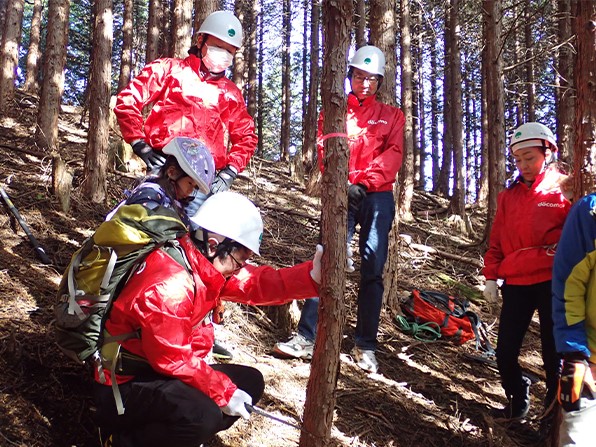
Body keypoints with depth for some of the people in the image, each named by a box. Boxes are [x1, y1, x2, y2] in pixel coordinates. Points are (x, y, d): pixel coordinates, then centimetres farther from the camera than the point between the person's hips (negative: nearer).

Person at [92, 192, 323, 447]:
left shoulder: (205, 265, 1)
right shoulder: (167, 285, -28)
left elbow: (255, 284, 0)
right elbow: (174, 360, -26)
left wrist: (312, 275, -12)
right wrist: (225, 392, -19)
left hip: (165, 374, 10)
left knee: (250, 382, 10)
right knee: (203, 415, -34)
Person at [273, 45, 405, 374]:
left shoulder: (392, 116, 17)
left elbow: (393, 154, 2)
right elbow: (324, 149, 4)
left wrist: (365, 183, -12)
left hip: (377, 197, 1)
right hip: (341, 195, 0)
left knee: (372, 270, -2)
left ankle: (365, 346, 3)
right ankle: (307, 337, -10)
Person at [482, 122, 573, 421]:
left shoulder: (565, 190, 0)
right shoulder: (509, 196, 13)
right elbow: (496, 241, 14)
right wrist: (491, 277, 8)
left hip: (553, 282, -4)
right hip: (516, 283, 4)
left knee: (554, 352, 2)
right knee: (505, 351, 4)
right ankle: (518, 401, 27)